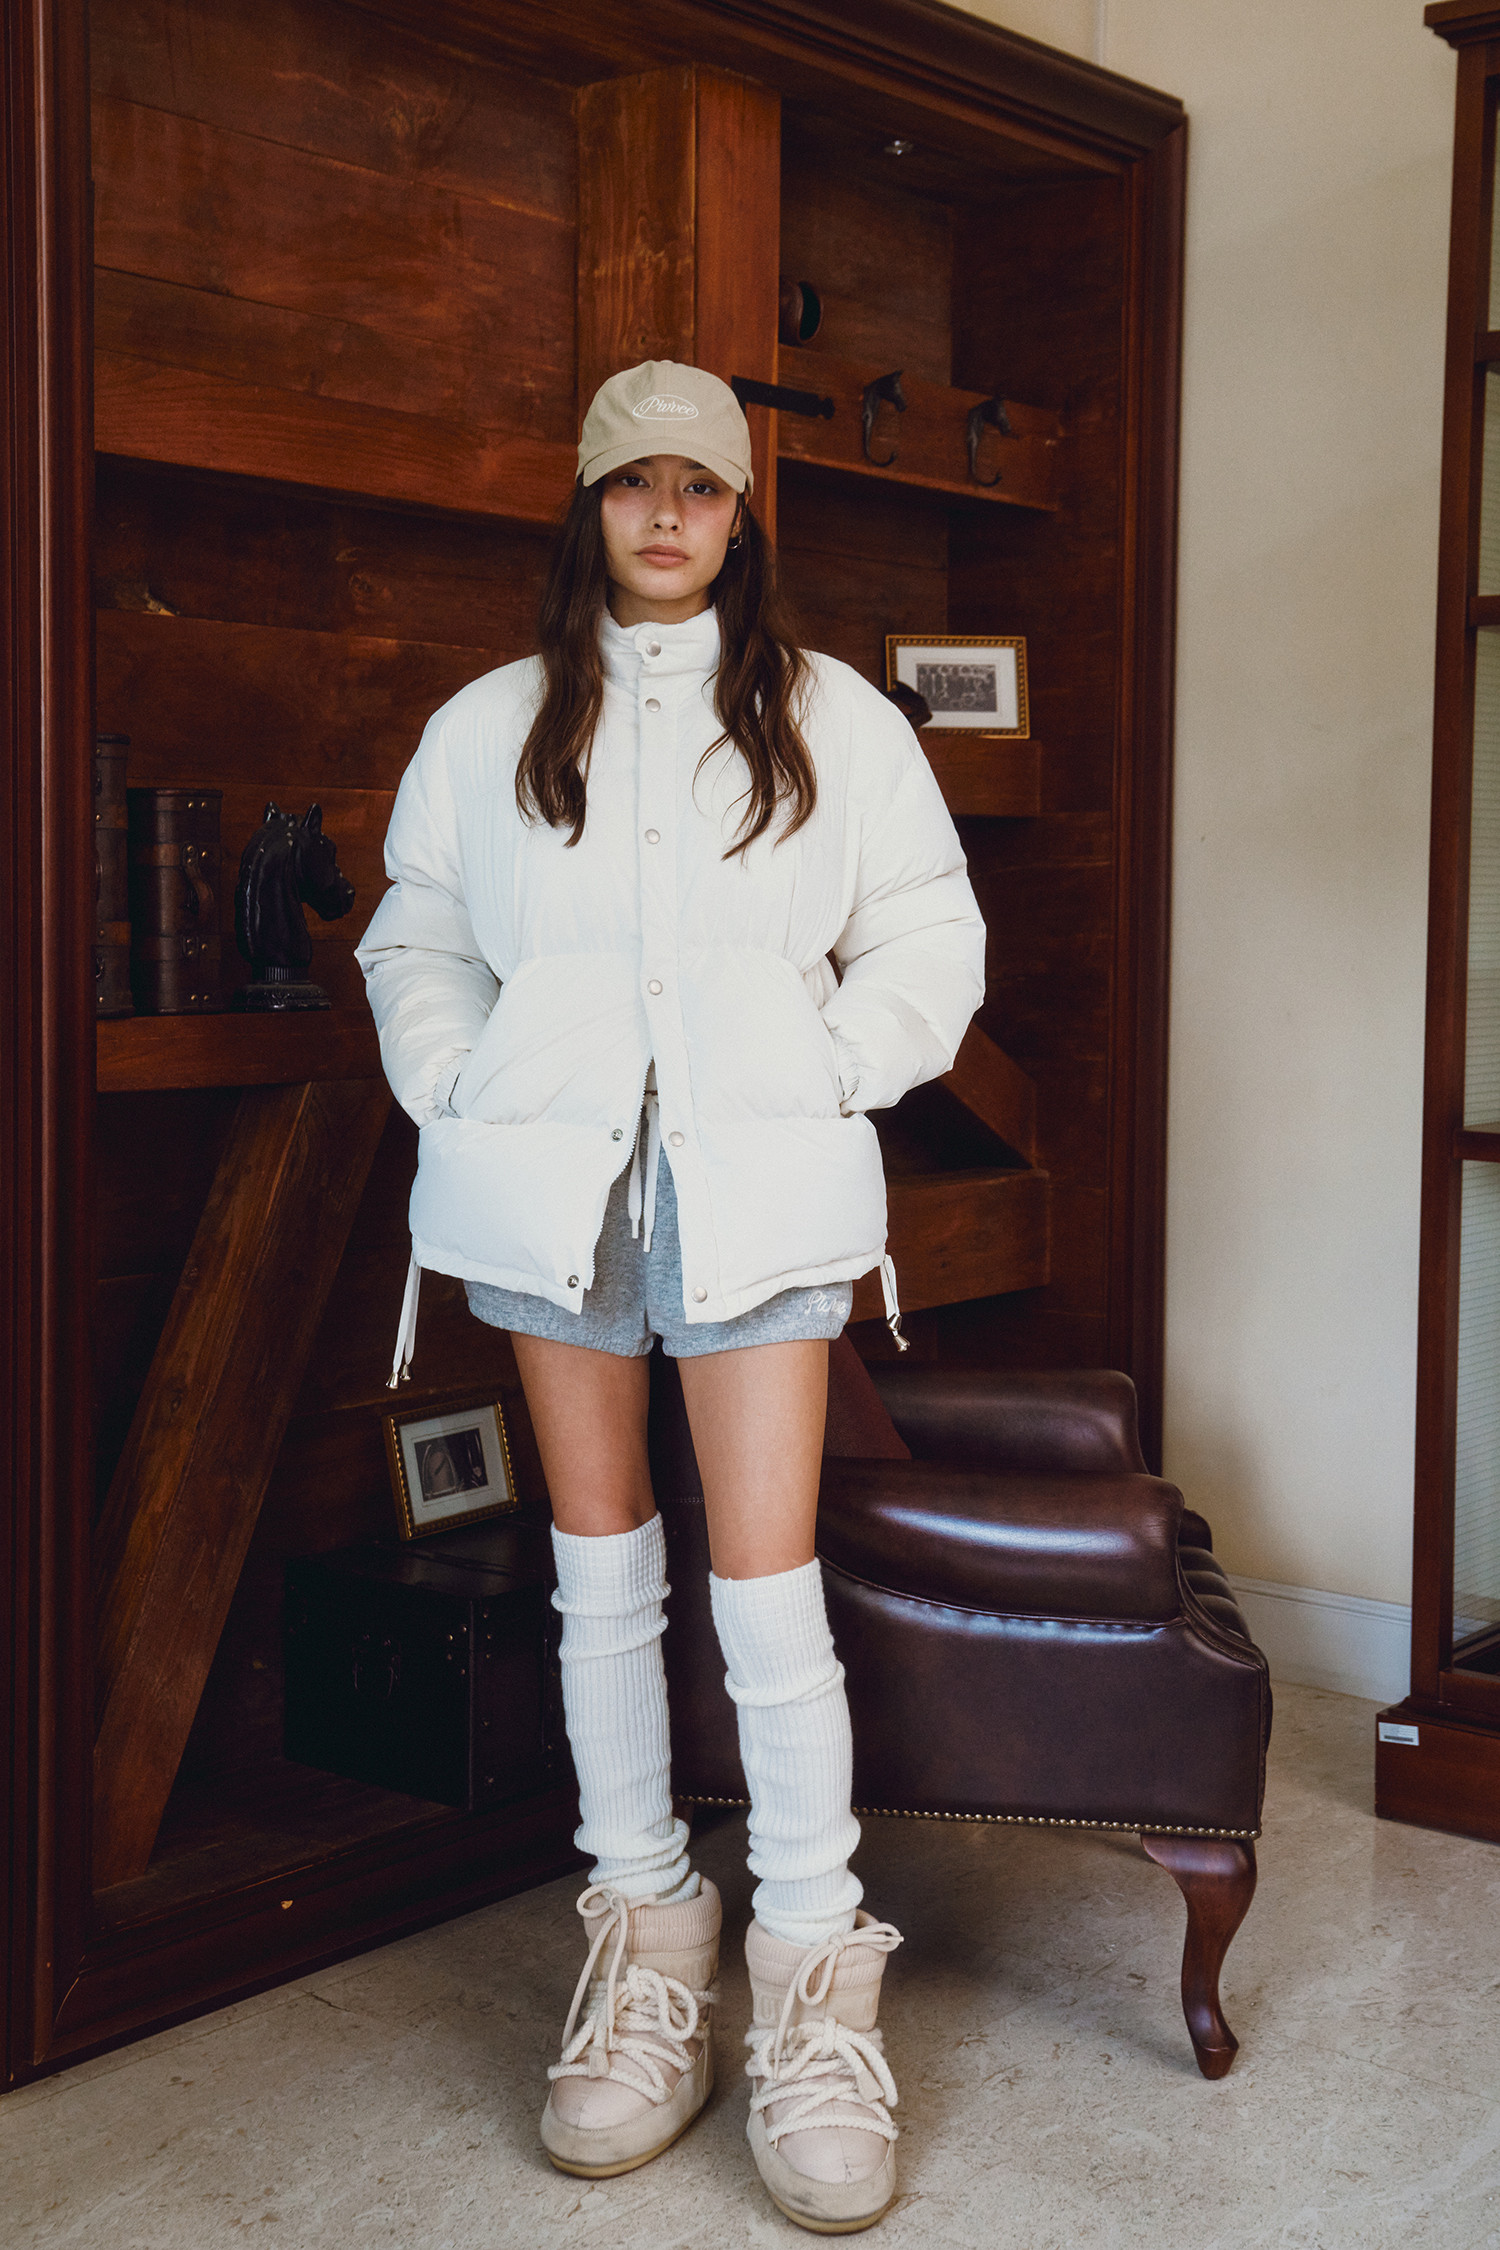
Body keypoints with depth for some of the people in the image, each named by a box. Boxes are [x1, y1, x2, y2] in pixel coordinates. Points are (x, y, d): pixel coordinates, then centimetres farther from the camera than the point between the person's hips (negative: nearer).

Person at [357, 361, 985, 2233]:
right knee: (600, 1570, 9)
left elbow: (928, 935, 10)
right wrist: (466, 1108, 4)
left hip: (755, 1184, -2)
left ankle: (815, 1981, 7)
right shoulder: (491, 727, 11)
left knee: (767, 1578, -6)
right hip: (553, 1186, 2)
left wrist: (826, 1076, -2)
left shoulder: (833, 720, 8)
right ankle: (641, 1926, 22)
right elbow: (417, 942, 17)